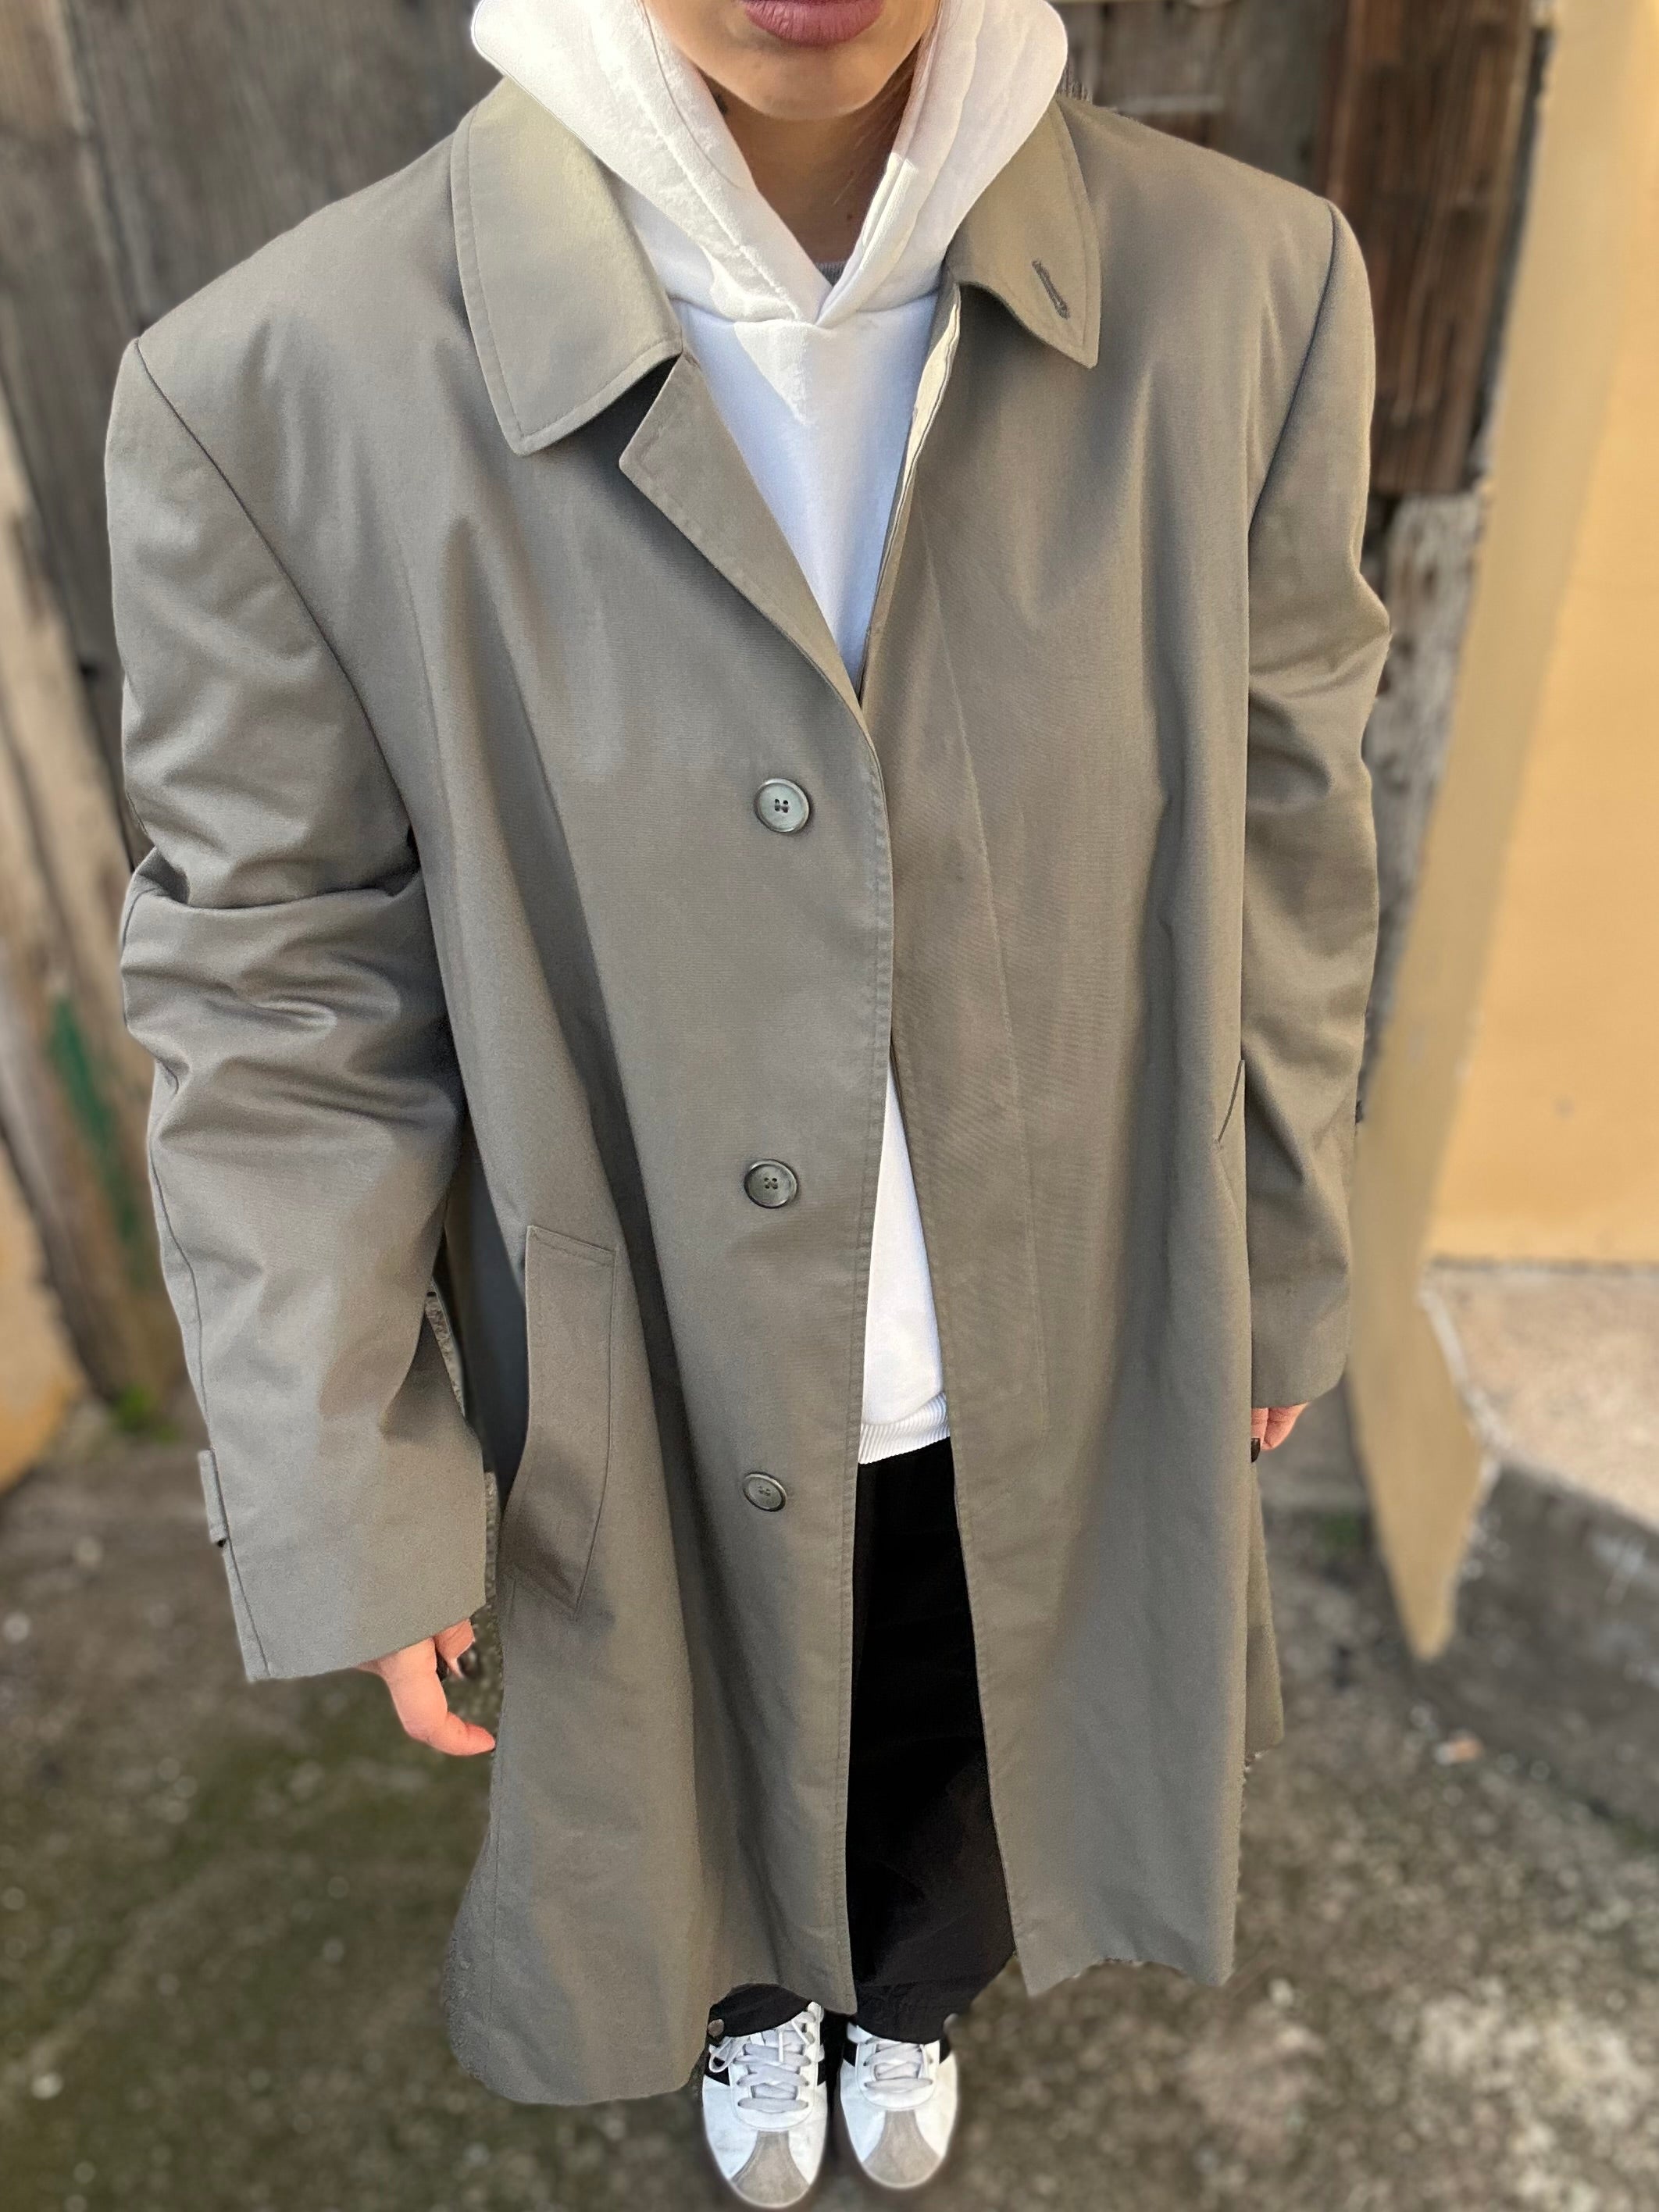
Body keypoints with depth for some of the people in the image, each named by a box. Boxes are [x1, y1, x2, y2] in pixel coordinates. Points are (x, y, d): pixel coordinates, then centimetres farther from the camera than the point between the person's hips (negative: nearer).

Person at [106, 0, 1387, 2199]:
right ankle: (757, 2005, 72)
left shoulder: (1250, 291, -14)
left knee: (965, 1761, 32)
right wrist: (347, 1511, -7)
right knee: (718, 1773, 31)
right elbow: (280, 1006, -12)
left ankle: (911, 2001, 72)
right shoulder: (278, 390, -20)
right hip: (655, 1405, -1)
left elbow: (1280, 844, -3)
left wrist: (1275, 1274, 6)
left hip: (1054, 1371, 2)